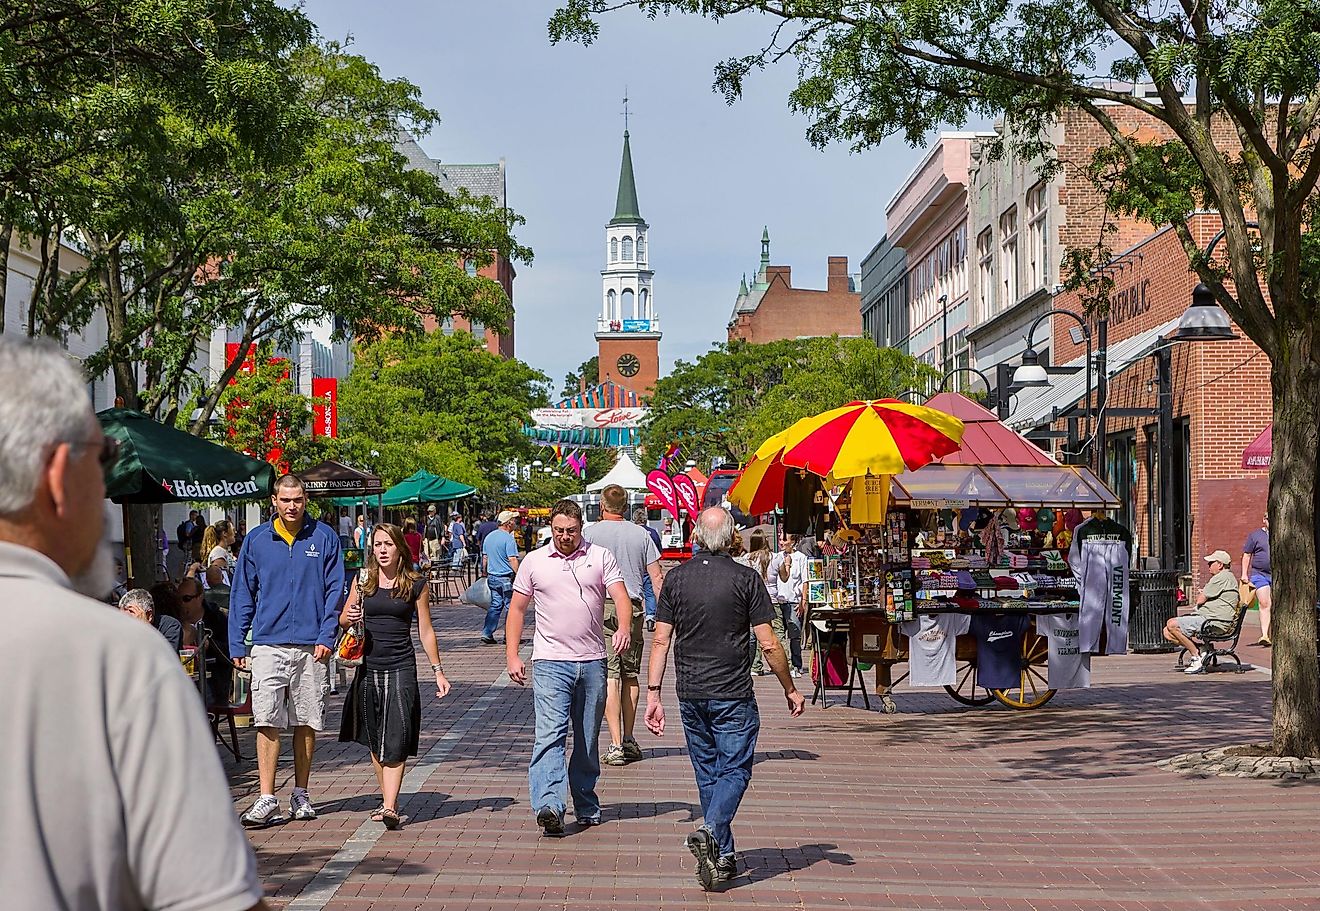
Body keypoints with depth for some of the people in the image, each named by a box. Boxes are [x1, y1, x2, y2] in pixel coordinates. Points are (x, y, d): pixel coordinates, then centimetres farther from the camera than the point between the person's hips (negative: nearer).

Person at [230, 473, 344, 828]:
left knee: (306, 724, 8)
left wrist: (326, 637, -6)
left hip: (311, 648, 0)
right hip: (269, 646, 0)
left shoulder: (324, 538, 3)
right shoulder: (256, 540, 5)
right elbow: (242, 595, 8)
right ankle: (266, 800, -6)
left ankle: (301, 795, 20)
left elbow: (334, 590, 3)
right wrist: (237, 644, 3)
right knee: (267, 723, -7)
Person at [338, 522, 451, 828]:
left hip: (401, 667, -3)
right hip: (368, 665, 4)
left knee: (395, 741, -12)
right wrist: (350, 617, -10)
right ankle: (388, 800, 20)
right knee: (374, 740, 9)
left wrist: (438, 671, 4)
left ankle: (389, 807, -18)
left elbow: (425, 630, 5)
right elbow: (343, 618, 14)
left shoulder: (416, 583, 0)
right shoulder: (363, 579, 6)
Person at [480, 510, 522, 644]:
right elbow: (512, 560, -19)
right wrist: (519, 575, -14)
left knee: (495, 606, 11)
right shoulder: (508, 538, -14)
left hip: (492, 577, 7)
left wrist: (485, 574, 25)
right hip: (506, 578, -7)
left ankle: (486, 633, 3)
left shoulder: (489, 537, 11)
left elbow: (484, 558, 17)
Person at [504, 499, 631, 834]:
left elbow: (621, 595, -5)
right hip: (550, 662, -2)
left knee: (588, 739, 11)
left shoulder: (601, 557, 6)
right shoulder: (533, 561, 6)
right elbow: (517, 609, 10)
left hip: (592, 661, 2)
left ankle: (586, 806, 24)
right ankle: (548, 806, -26)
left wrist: (623, 627, -25)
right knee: (550, 734, -16)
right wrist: (512, 655, 2)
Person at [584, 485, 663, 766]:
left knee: (609, 677, -5)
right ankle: (629, 741, 20)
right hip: (633, 607, 3)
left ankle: (616, 745, -10)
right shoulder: (641, 534, 7)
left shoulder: (591, 533, -1)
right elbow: (656, 578, 5)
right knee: (631, 675, 14)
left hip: (601, 606, -3)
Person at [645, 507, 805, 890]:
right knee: (735, 769, 3)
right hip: (732, 694, -4)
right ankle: (711, 832, -21)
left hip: (690, 693, 4)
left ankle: (723, 856, 19)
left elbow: (660, 640, 1)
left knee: (707, 773, 14)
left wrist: (653, 693, 5)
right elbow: (769, 645, -7)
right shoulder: (746, 579, -7)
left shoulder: (676, 578, 2)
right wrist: (790, 690, 4)